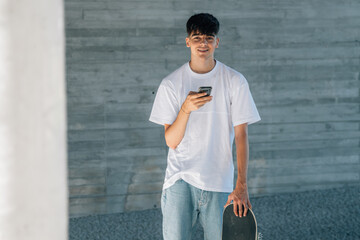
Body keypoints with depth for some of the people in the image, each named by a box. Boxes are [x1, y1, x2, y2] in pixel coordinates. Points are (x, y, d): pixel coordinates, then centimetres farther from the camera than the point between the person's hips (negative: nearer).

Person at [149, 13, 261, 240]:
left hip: (220, 183, 0)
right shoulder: (171, 83, 1)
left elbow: (241, 136, -2)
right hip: (180, 179, 0)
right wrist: (186, 109, -20)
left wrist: (242, 185, -10)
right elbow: (171, 141, -2)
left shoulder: (235, 81, 1)